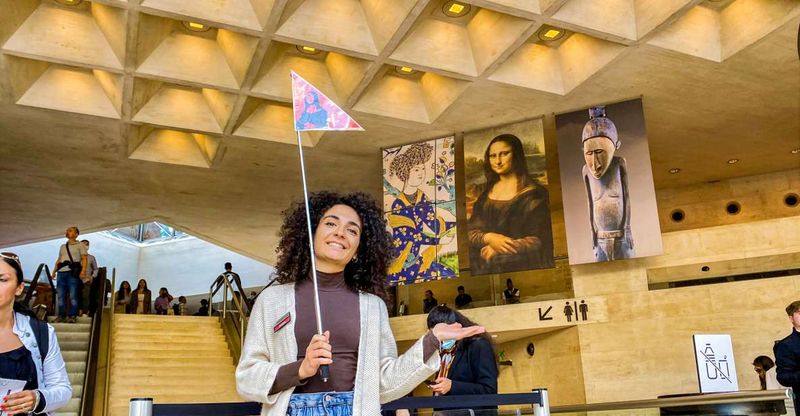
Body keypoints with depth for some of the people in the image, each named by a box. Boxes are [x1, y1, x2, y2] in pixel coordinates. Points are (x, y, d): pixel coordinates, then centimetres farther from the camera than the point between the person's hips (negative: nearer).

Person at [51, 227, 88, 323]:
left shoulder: (80, 245, 9)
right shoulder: (63, 246, 25)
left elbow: (84, 258, 0)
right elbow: (58, 259, 26)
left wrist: (83, 270, -13)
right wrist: (54, 271, 14)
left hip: (73, 272, -5)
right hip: (61, 272, 6)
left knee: (73, 296, -8)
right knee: (61, 296, 3)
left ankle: (72, 316, -7)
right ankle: (61, 315, 7)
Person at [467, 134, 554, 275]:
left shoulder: (534, 193, -3)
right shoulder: (485, 194, 11)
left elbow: (538, 240, -7)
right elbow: (470, 231, 6)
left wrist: (497, 252, -11)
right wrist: (489, 238, -14)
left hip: (522, 268, -2)